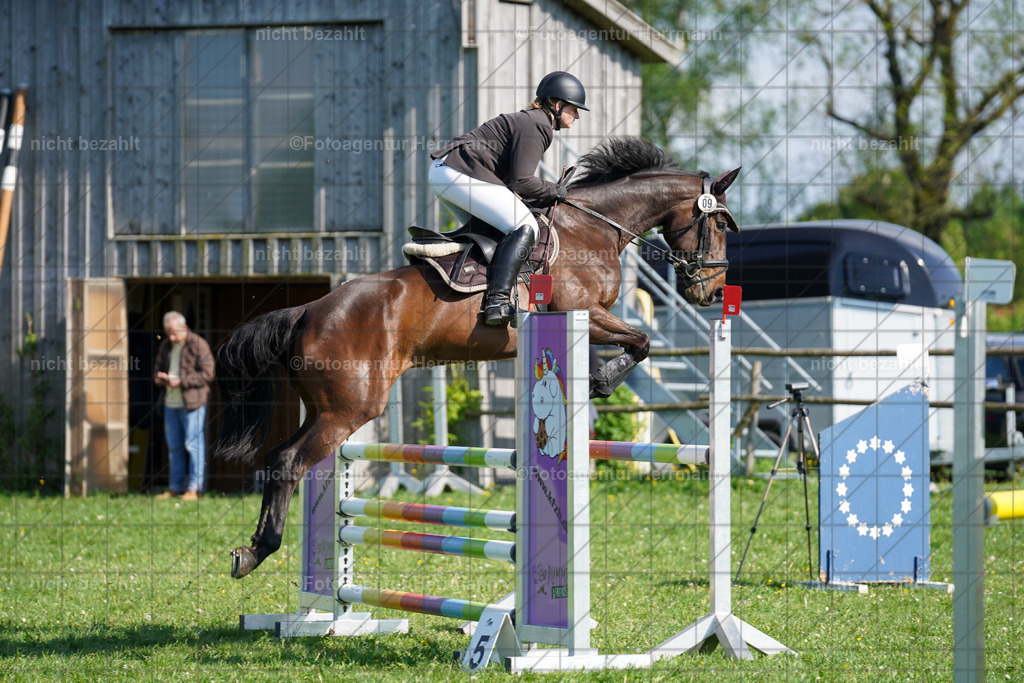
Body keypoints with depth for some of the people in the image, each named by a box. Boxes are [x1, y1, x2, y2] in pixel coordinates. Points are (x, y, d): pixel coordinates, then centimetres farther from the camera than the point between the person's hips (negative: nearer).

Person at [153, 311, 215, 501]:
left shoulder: (198, 345, -8)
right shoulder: (166, 346, 13)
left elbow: (207, 374, -13)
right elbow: (158, 368, 24)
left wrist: (181, 381, -19)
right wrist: (159, 377, -2)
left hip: (191, 403, -7)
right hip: (171, 403, 7)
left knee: (193, 444, -6)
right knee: (174, 445, 10)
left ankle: (194, 487, -2)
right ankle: (175, 487, 16)